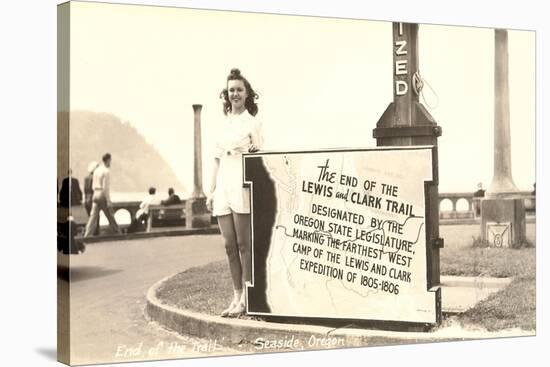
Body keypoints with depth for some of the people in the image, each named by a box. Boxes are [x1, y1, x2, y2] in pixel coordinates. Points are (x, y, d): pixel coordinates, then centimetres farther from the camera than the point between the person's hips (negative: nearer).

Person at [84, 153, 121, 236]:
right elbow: (105, 187, -18)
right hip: (103, 196, -7)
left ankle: (87, 235, -10)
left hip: (95, 195, 7)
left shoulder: (96, 170, 12)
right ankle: (118, 234, 16)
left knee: (93, 216, 1)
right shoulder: (106, 171, -13)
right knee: (110, 216, 5)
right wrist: (108, 201, -17)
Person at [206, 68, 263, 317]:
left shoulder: (252, 123, 0)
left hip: (242, 188, -6)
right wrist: (211, 190, 14)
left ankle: (246, 298, 3)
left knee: (243, 244, -3)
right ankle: (236, 295, 12)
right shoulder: (224, 123, 16)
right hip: (223, 189, 6)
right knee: (230, 245, 6)